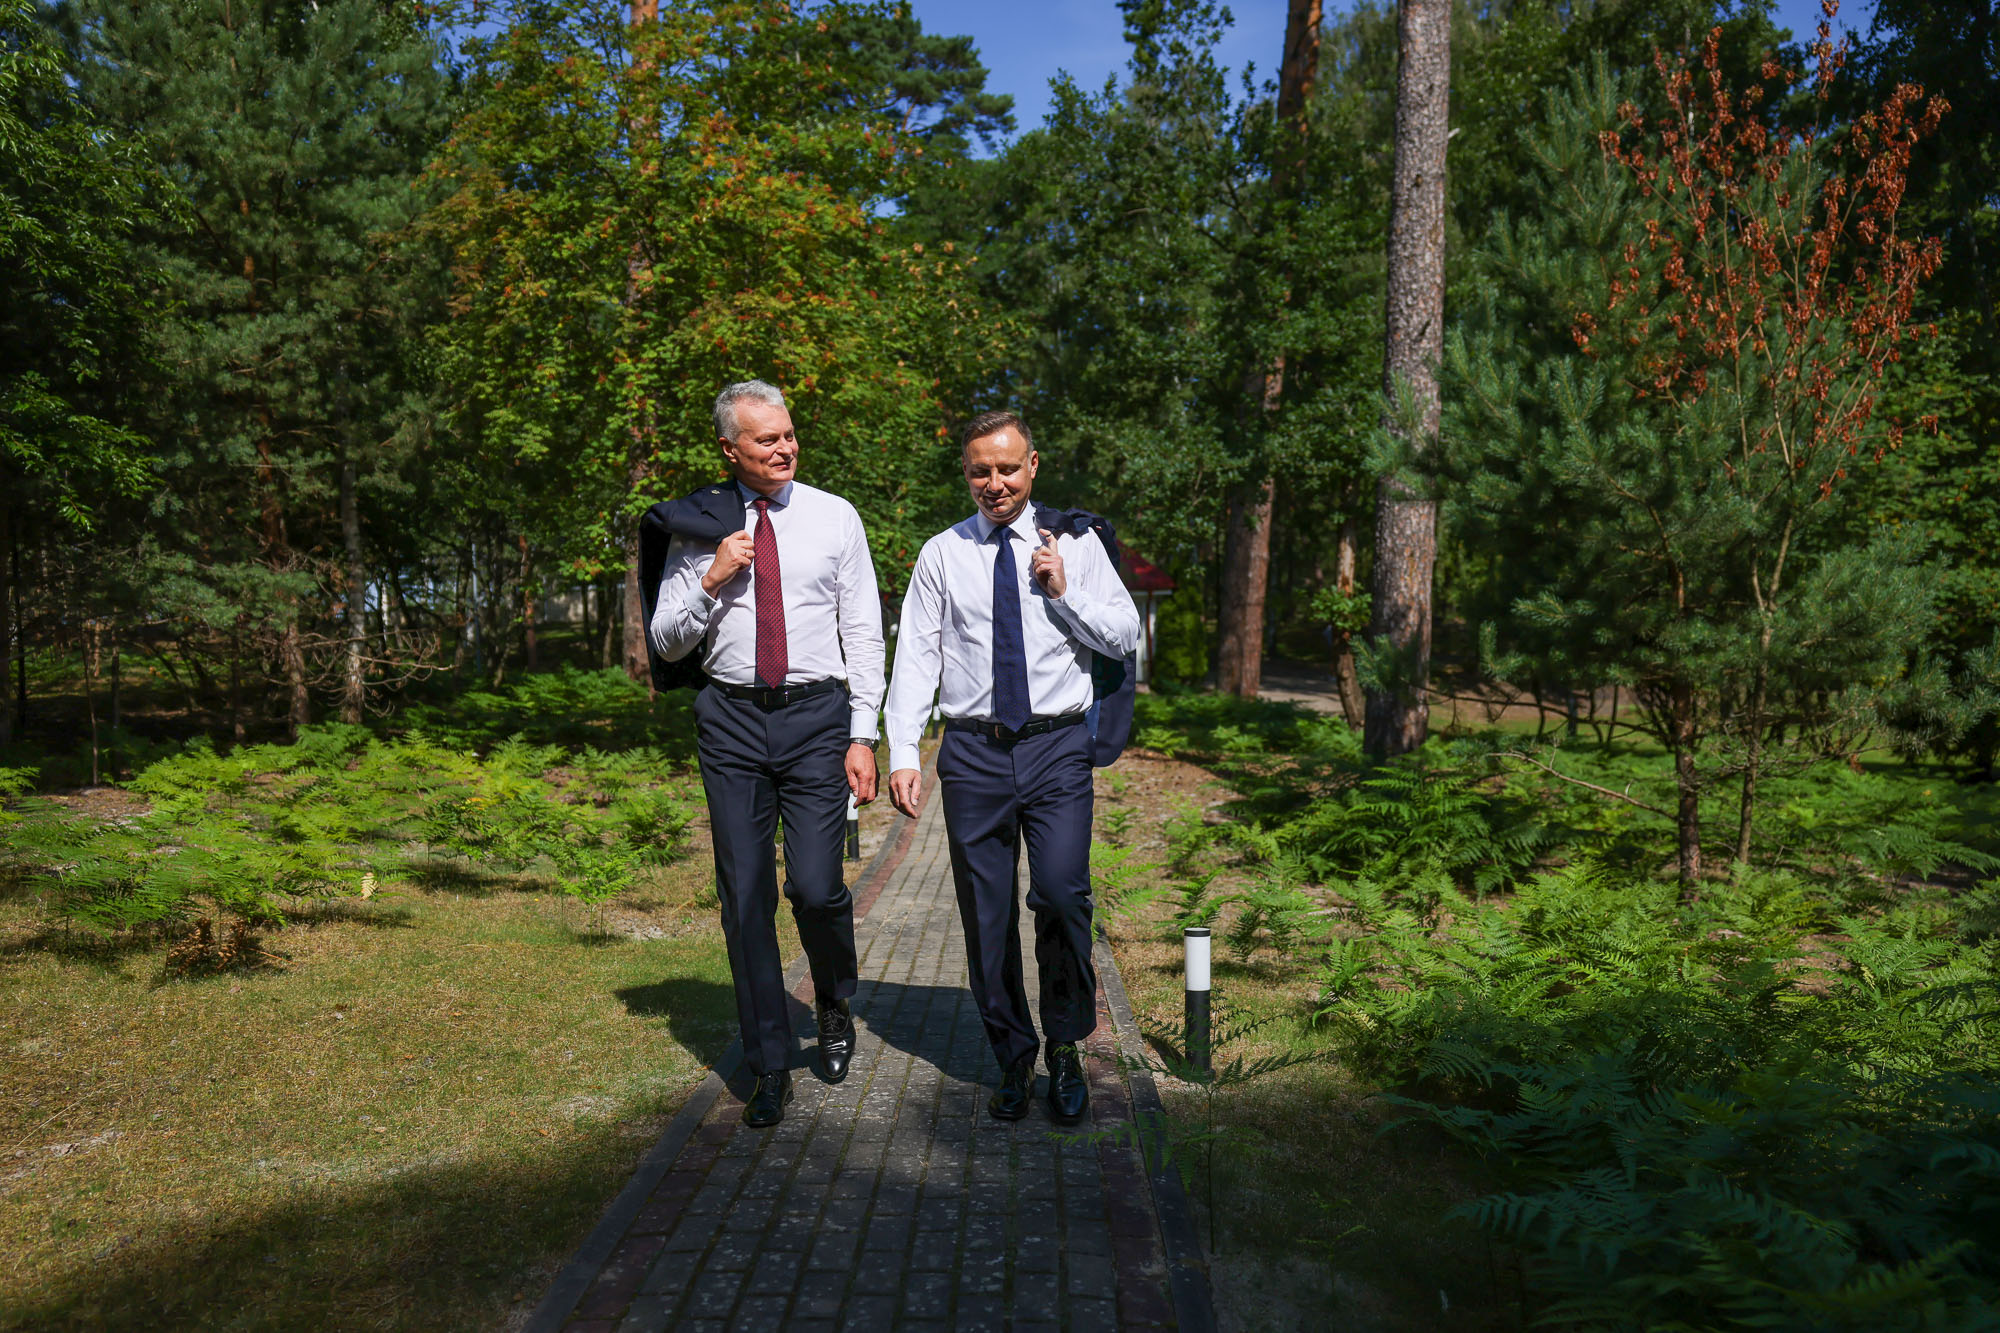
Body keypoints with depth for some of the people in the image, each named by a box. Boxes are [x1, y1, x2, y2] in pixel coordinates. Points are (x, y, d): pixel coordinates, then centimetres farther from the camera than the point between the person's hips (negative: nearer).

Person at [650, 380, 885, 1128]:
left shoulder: (835, 518, 6)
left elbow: (863, 633, 5)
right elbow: (666, 642, 9)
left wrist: (863, 736, -2)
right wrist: (712, 581, -9)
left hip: (816, 713, -1)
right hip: (731, 716, 1)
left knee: (816, 886, -9)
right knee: (744, 896, 3)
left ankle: (835, 1003, 25)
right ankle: (769, 1070, 16)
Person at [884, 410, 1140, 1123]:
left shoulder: (1074, 544, 8)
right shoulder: (942, 555, 7)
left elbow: (1124, 636, 8)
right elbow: (915, 657, 3)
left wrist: (1063, 591, -7)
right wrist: (903, 754, -5)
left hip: (1057, 747, -1)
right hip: (973, 751, 1)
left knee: (1063, 894, -13)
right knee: (985, 913, 5)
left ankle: (1066, 1050, 9)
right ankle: (1013, 1056, 22)